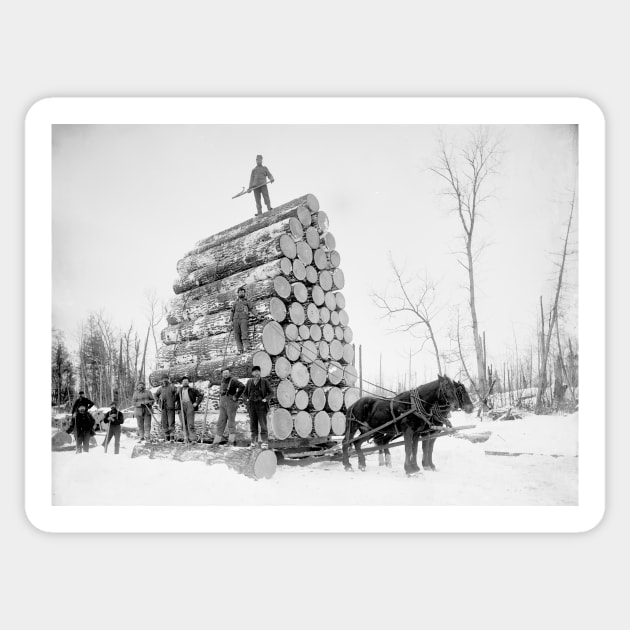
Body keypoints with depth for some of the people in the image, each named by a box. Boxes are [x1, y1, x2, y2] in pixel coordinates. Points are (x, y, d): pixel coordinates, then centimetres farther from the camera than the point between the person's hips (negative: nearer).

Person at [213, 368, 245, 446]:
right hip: (222, 403, 7)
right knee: (220, 422, 6)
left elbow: (242, 386, -24)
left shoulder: (233, 381, -10)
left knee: (231, 421, -1)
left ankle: (231, 440, 6)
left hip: (231, 403, -7)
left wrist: (236, 396, -19)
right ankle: (217, 441, 9)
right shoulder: (222, 381, 14)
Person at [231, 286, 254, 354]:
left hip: (244, 319, -3)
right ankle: (240, 350, -5)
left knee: (244, 334, -17)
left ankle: (246, 348, -22)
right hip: (236, 320, 3)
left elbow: (252, 309, 5)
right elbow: (232, 312, 26)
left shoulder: (247, 302, 17)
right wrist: (232, 322, 18)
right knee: (237, 335, -4)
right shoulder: (235, 302, 25)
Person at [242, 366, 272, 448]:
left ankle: (264, 442, -1)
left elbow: (270, 392, 2)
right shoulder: (249, 382, 9)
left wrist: (265, 399, -11)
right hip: (251, 405, 3)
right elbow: (244, 393, 17)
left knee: (263, 424, -6)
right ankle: (254, 441, 15)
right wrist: (247, 399, -1)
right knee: (253, 424, 6)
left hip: (261, 405, -3)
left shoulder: (264, 381, -1)